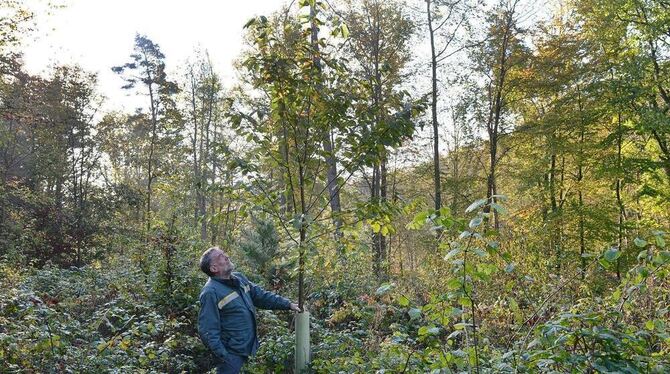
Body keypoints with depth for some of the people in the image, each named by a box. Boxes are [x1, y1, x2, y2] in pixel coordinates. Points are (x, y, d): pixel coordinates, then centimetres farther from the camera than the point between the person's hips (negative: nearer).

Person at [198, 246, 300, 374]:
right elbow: (207, 331, -21)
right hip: (231, 354, -8)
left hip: (247, 348, 8)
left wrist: (288, 304, 10)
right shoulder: (211, 292, -20)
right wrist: (223, 356, -24)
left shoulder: (239, 278, 5)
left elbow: (261, 296, 13)